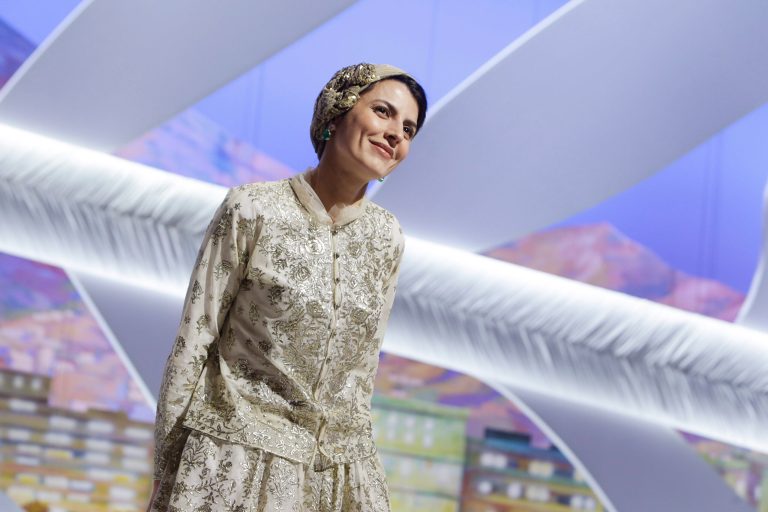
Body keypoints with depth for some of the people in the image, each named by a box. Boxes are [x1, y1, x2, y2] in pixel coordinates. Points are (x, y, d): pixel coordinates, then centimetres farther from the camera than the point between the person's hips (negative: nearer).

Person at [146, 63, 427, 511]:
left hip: (340, 471, 4)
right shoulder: (252, 209, -8)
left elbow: (364, 362, 11)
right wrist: (166, 472, -4)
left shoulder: (387, 238, 3)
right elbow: (194, 341, -5)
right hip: (235, 460, -3)